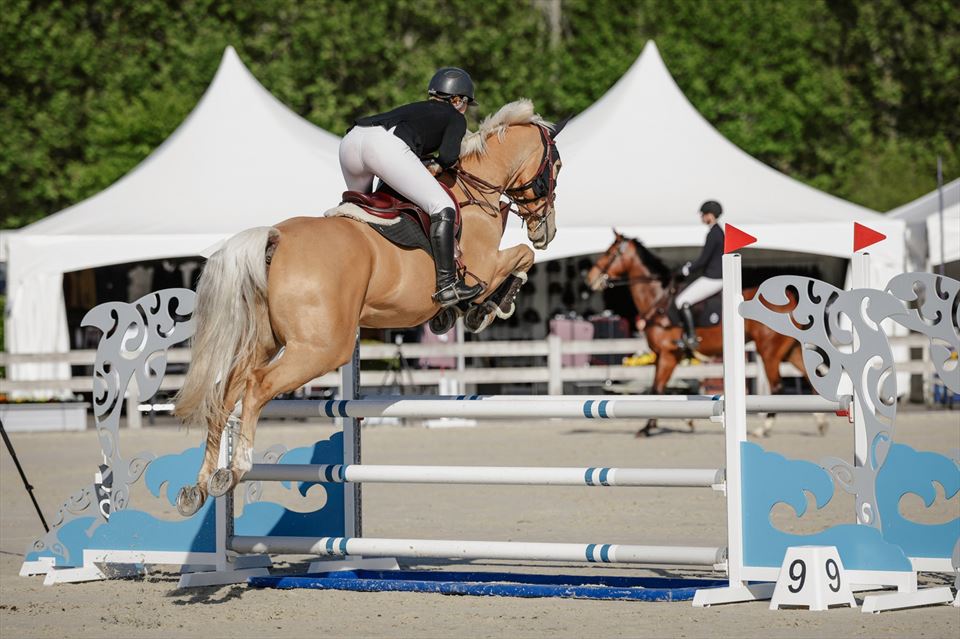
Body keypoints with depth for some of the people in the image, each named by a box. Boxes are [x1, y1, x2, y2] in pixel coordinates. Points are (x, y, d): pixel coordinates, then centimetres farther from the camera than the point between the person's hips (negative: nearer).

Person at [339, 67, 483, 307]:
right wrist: (437, 167, 20)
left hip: (350, 142, 7)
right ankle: (446, 285, -12)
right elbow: (448, 155, 1)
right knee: (443, 209, -4)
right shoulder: (455, 118, 20)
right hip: (386, 145, -7)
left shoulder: (416, 108, 39)